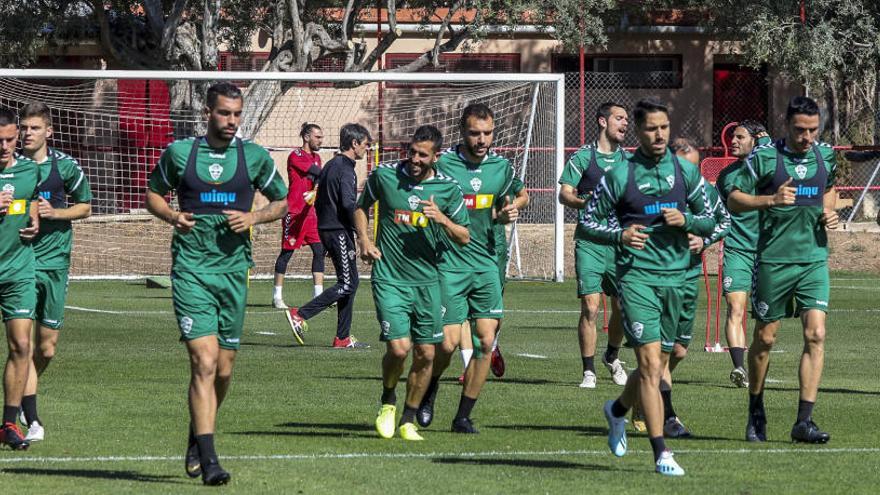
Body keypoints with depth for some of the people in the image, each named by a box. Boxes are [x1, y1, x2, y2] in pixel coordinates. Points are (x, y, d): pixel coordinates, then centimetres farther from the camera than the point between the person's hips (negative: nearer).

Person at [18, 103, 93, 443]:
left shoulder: (64, 166, 2)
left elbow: (85, 206, 12)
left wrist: (55, 213, -7)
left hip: (53, 260, 1)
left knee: (47, 348, 5)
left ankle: (21, 398, 31)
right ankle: (31, 420, -7)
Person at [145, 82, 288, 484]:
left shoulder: (255, 157, 6)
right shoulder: (179, 152, 3)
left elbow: (282, 201, 16)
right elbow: (153, 193, 16)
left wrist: (253, 217, -4)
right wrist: (171, 216, -5)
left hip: (233, 269, 3)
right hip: (191, 269, -3)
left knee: (223, 370, 9)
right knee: (205, 362, -15)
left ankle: (197, 438, 35)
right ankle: (208, 460, -17)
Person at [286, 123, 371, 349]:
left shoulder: (330, 166, 16)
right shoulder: (345, 168, -13)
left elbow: (318, 201, 20)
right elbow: (348, 203, -24)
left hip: (326, 229, 10)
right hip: (340, 231, -10)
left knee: (350, 282, 12)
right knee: (347, 284, -9)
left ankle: (343, 337, 11)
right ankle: (299, 315, -14)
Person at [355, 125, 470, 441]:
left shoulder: (448, 189, -1)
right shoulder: (384, 175, -3)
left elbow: (464, 237, 4)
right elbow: (361, 207, 16)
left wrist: (442, 219, -15)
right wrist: (364, 240, 0)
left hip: (427, 281, 2)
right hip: (389, 280, -2)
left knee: (425, 354, 3)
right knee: (399, 348, -14)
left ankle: (408, 421, 20)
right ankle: (388, 402, 15)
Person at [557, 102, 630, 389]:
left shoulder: (629, 160, 13)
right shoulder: (582, 158, 2)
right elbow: (564, 194, -2)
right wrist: (583, 202, -22)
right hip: (590, 242, -4)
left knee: (622, 307, 5)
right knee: (590, 307, -11)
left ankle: (612, 357, 32)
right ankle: (589, 371, -2)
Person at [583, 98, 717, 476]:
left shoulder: (686, 171, 6)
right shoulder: (619, 176, -3)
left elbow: (711, 220, 12)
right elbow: (589, 220, 3)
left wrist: (686, 220, -9)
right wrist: (619, 235, -15)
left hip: (675, 275, 4)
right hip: (636, 276, -4)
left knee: (658, 365, 14)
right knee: (650, 362, -14)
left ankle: (618, 410, 44)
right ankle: (661, 453, -14)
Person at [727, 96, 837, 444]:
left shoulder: (825, 155, 9)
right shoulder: (764, 157, -6)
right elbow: (734, 200, -4)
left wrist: (829, 213, 8)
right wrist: (771, 200, -19)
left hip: (814, 259, 3)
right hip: (773, 260, -3)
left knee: (816, 334, -10)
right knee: (765, 337, 5)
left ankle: (804, 421, -10)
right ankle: (755, 412, 25)